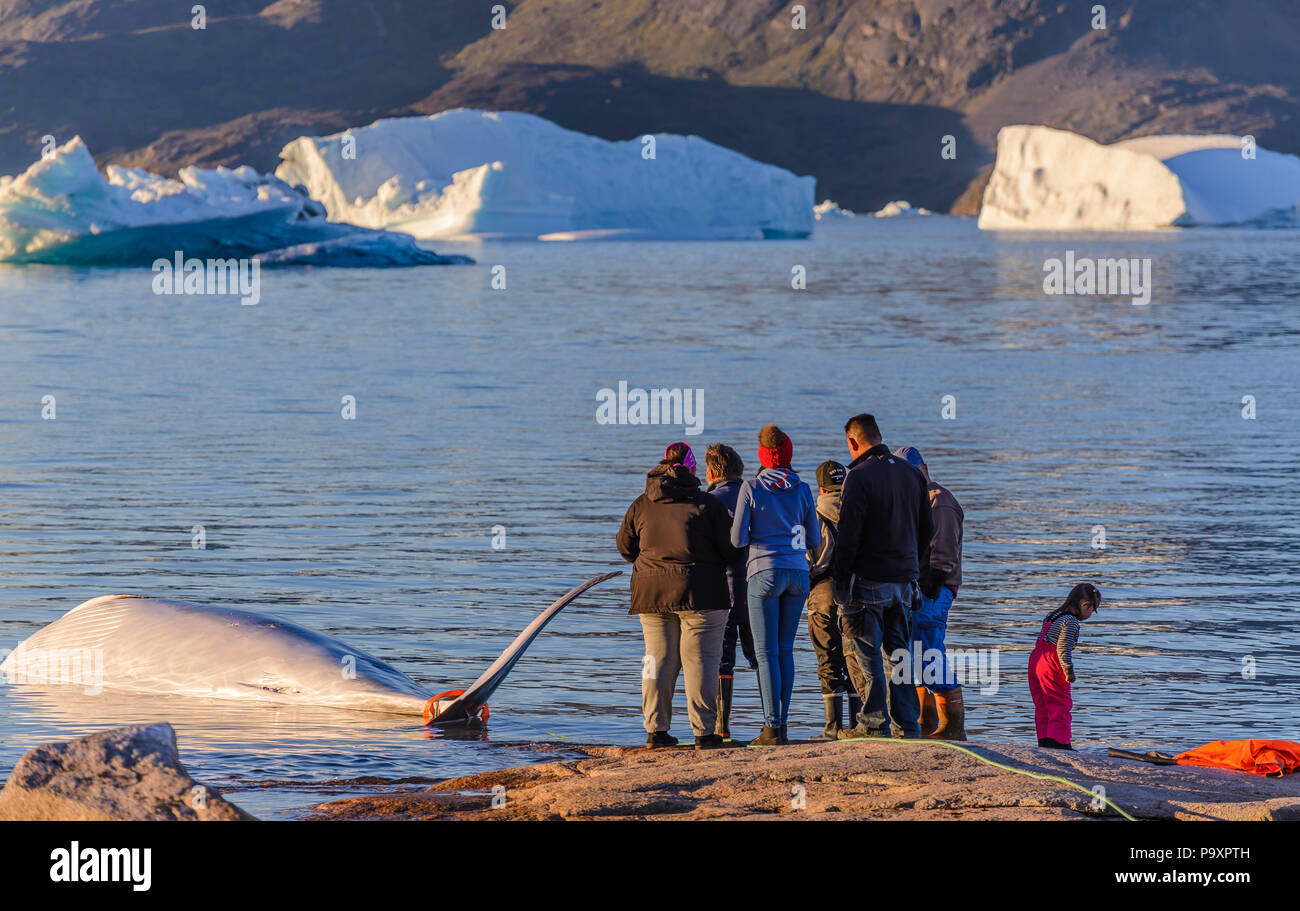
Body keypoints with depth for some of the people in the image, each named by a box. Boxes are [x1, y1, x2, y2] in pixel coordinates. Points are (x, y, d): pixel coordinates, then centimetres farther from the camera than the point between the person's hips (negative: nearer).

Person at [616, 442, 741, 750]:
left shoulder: (641, 505, 5)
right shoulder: (708, 505, -5)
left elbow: (625, 546, 14)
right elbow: (730, 549, -4)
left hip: (651, 593, 3)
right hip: (699, 594, -3)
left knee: (659, 659, 9)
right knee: (699, 660, 0)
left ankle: (656, 730, 8)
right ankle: (703, 731, -1)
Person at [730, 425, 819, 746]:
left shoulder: (751, 488, -4)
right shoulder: (802, 490, 5)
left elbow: (738, 539, -6)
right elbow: (814, 541, 10)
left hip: (764, 572, -4)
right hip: (798, 573, 4)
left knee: (767, 652, -3)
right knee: (785, 650, 11)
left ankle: (772, 727, -11)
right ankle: (781, 725, 10)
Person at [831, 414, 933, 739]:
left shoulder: (859, 477, -12)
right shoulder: (911, 474, 10)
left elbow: (848, 535, -15)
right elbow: (926, 529, 16)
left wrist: (839, 579, -9)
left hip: (867, 579, -7)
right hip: (904, 579, 7)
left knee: (863, 652, -1)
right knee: (899, 653, 11)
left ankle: (874, 723, -3)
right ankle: (908, 725, 10)